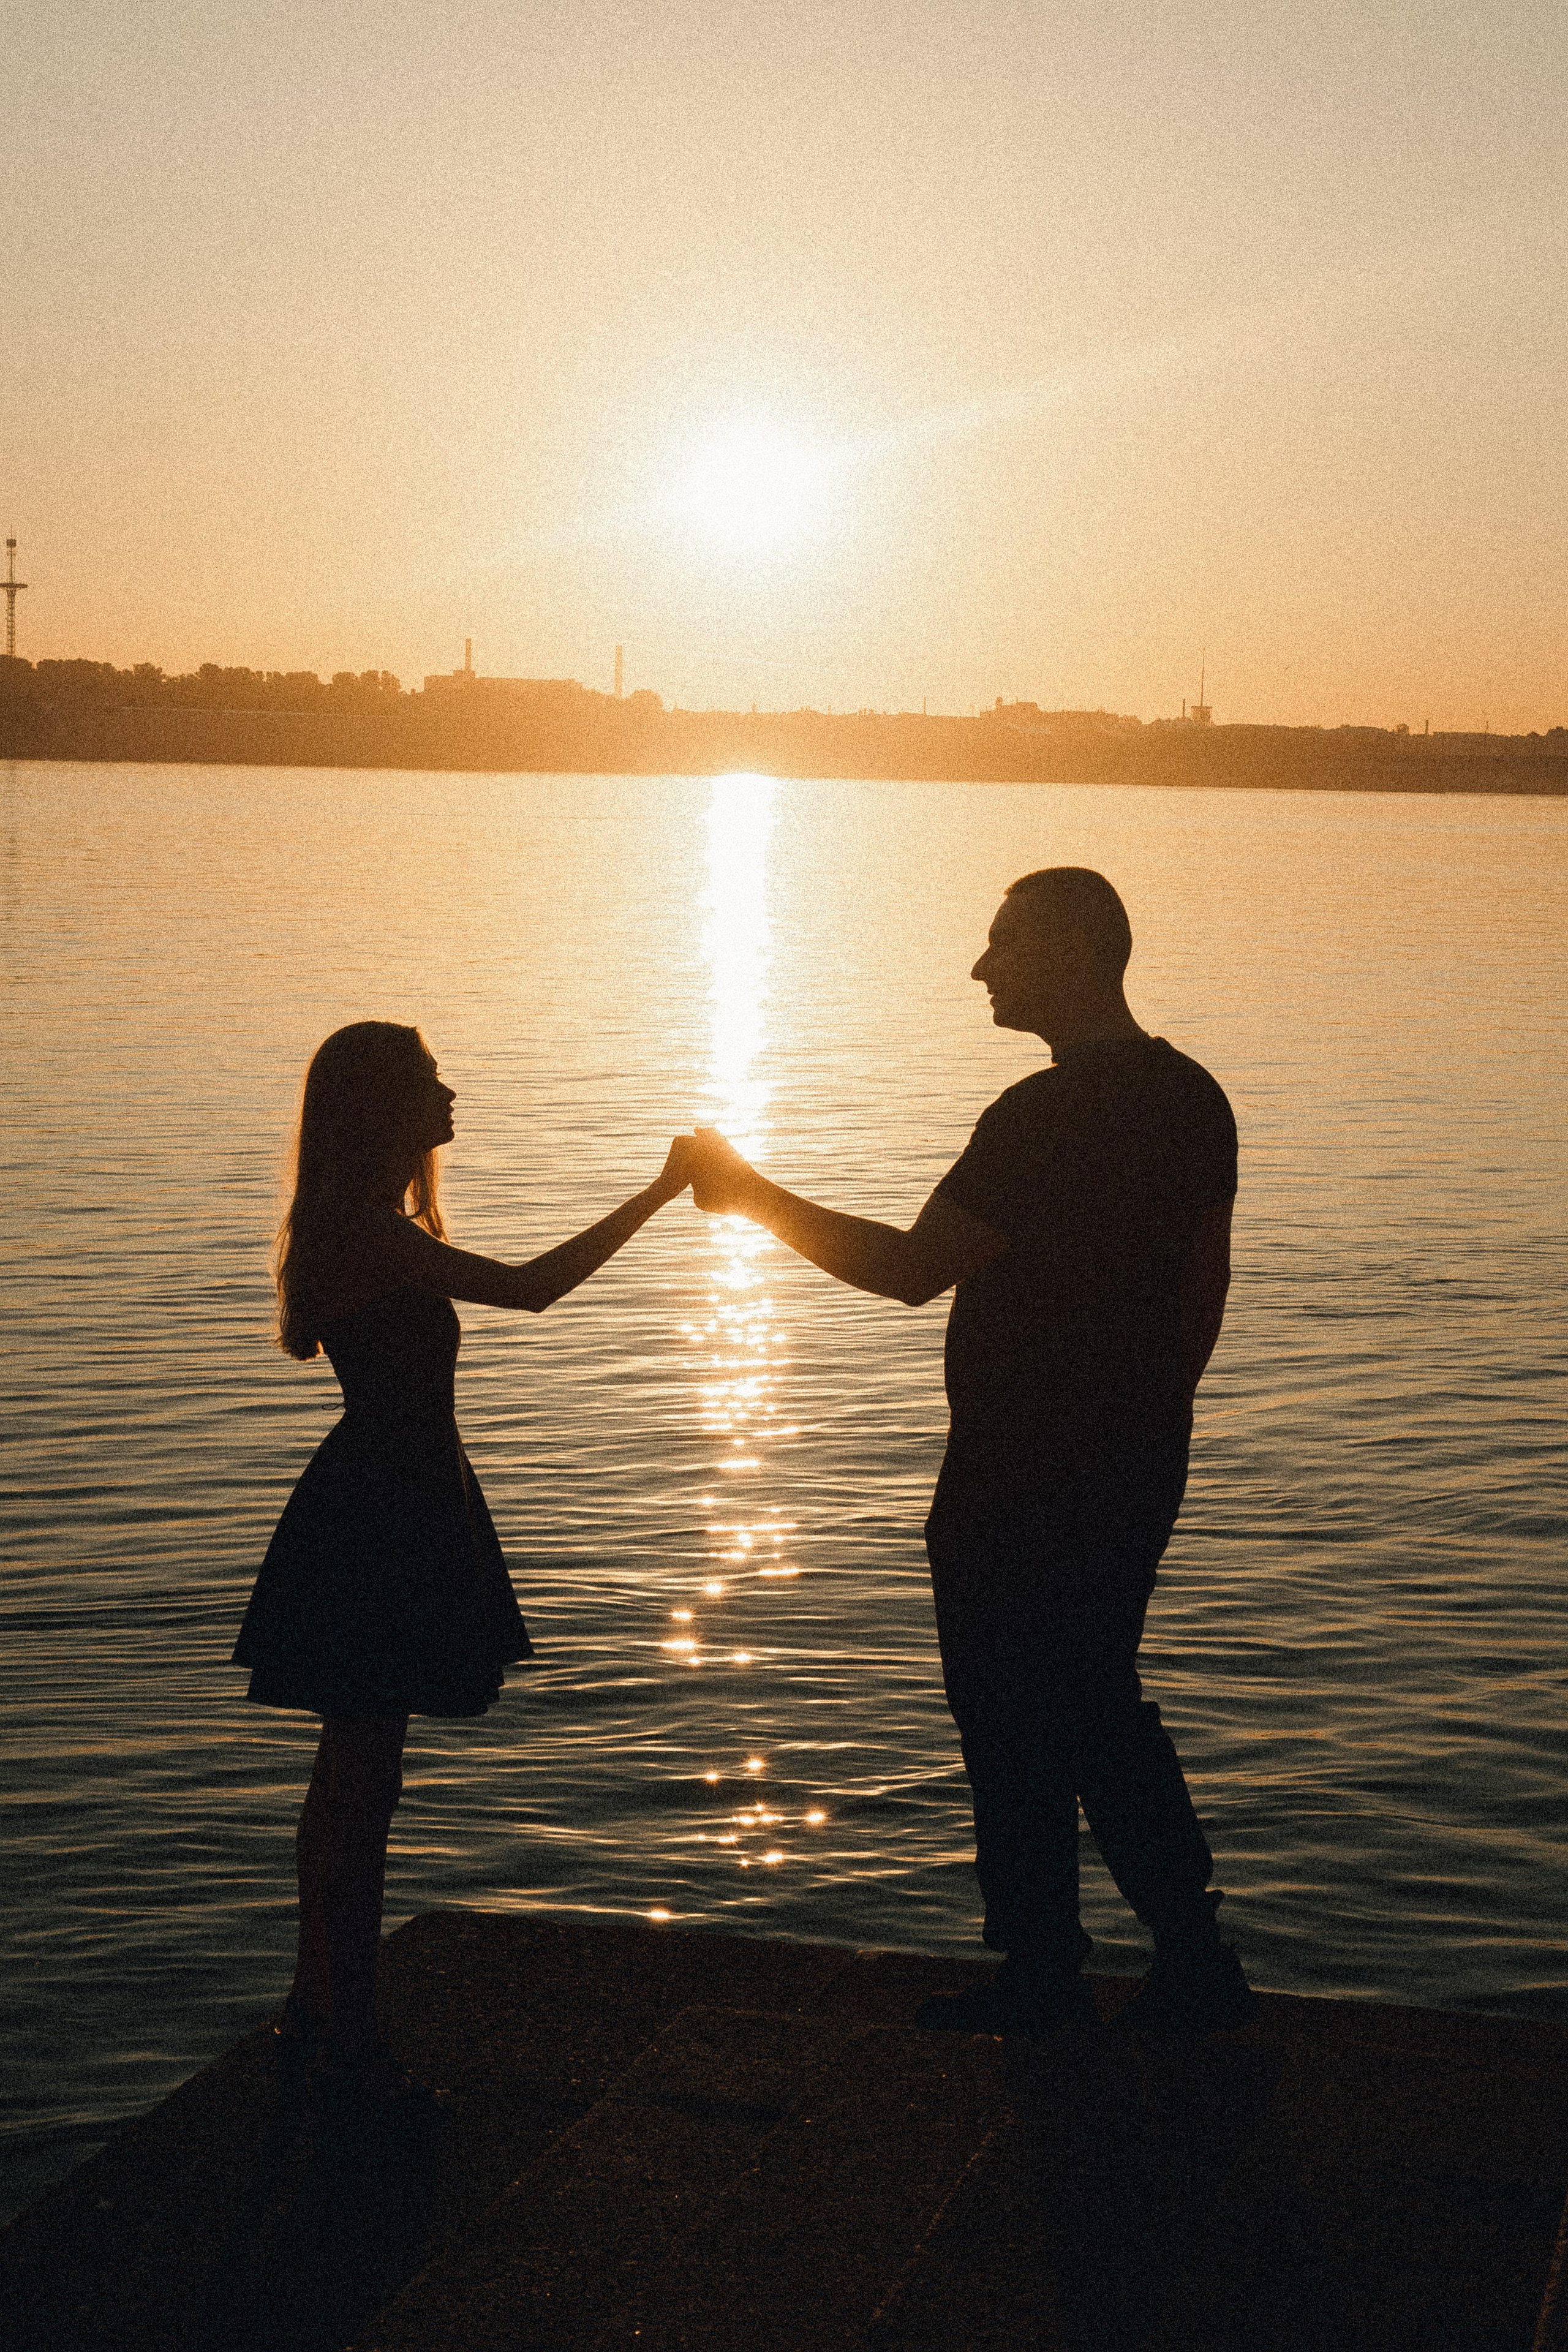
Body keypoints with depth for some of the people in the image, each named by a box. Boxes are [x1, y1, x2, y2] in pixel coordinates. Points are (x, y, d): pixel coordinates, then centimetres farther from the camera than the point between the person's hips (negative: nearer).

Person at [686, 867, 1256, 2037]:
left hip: (1021, 1483, -8)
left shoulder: (1046, 1115, -21)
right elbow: (1205, 1282, 13)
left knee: (1017, 1724, 6)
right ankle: (1196, 1963, 20)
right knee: (1100, 1707, 19)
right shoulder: (1190, 1096, 6)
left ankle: (1041, 1974, 19)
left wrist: (752, 1193, -12)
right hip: (1134, 1472, 9)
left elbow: (911, 1268, -20)